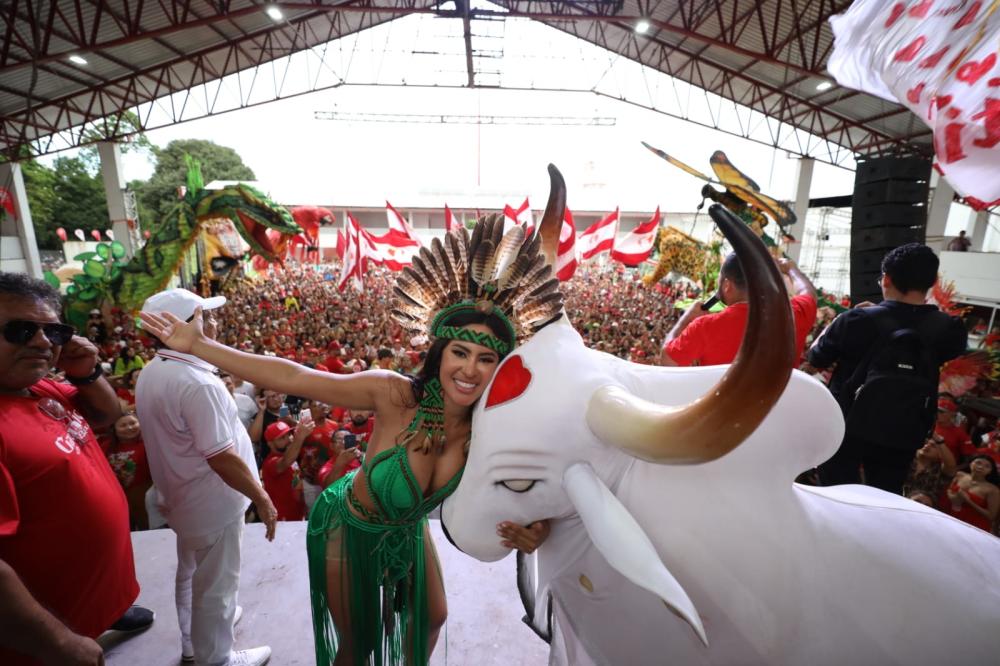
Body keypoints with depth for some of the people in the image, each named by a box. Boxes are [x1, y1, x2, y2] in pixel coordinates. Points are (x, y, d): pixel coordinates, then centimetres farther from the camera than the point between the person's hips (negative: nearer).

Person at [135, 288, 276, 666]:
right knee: (216, 585, 12)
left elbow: (170, 436, 10)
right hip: (211, 503, -9)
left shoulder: (151, 372, -1)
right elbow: (222, 458, -29)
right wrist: (262, 499, -19)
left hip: (181, 496, 9)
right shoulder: (197, 383, -31)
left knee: (191, 574, 28)